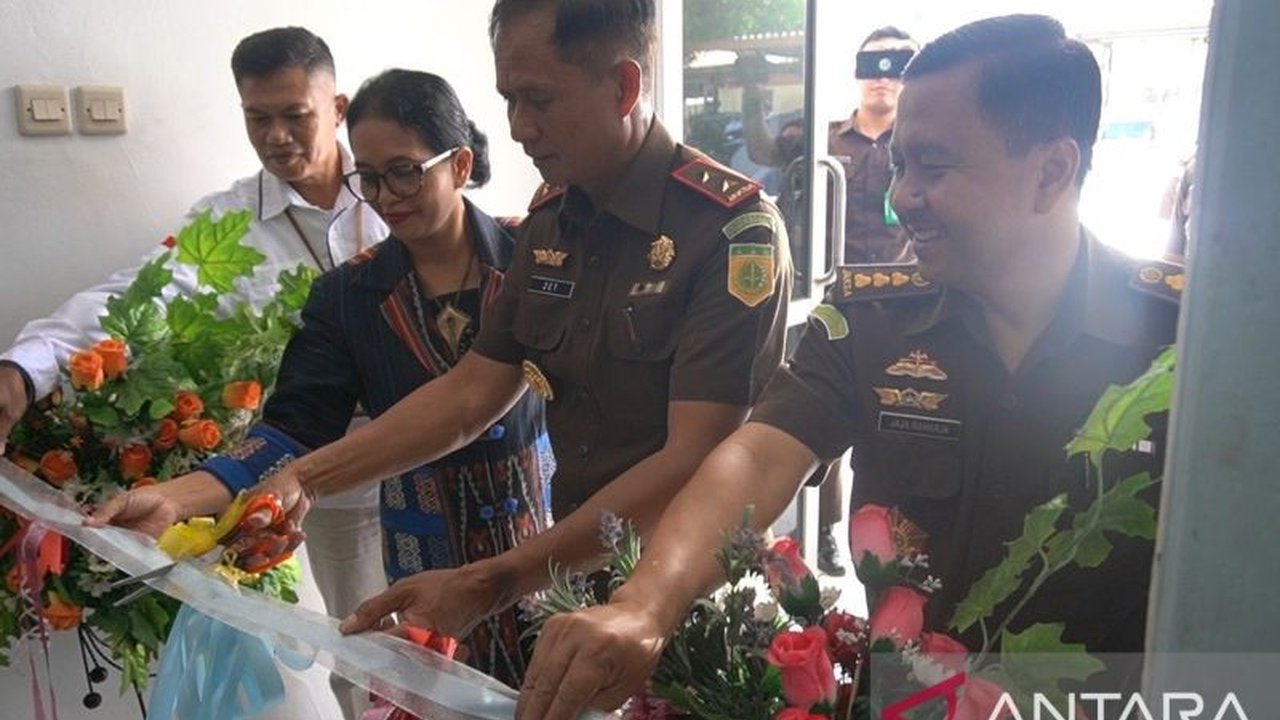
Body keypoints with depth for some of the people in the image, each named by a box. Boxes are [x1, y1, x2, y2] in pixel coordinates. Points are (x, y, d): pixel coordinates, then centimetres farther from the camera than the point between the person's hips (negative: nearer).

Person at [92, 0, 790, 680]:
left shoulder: (734, 230, -20)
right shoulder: (549, 219, 3)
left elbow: (693, 463, -26)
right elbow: (471, 393, 5)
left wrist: (490, 585, -32)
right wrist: (297, 480, -3)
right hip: (572, 574, 6)